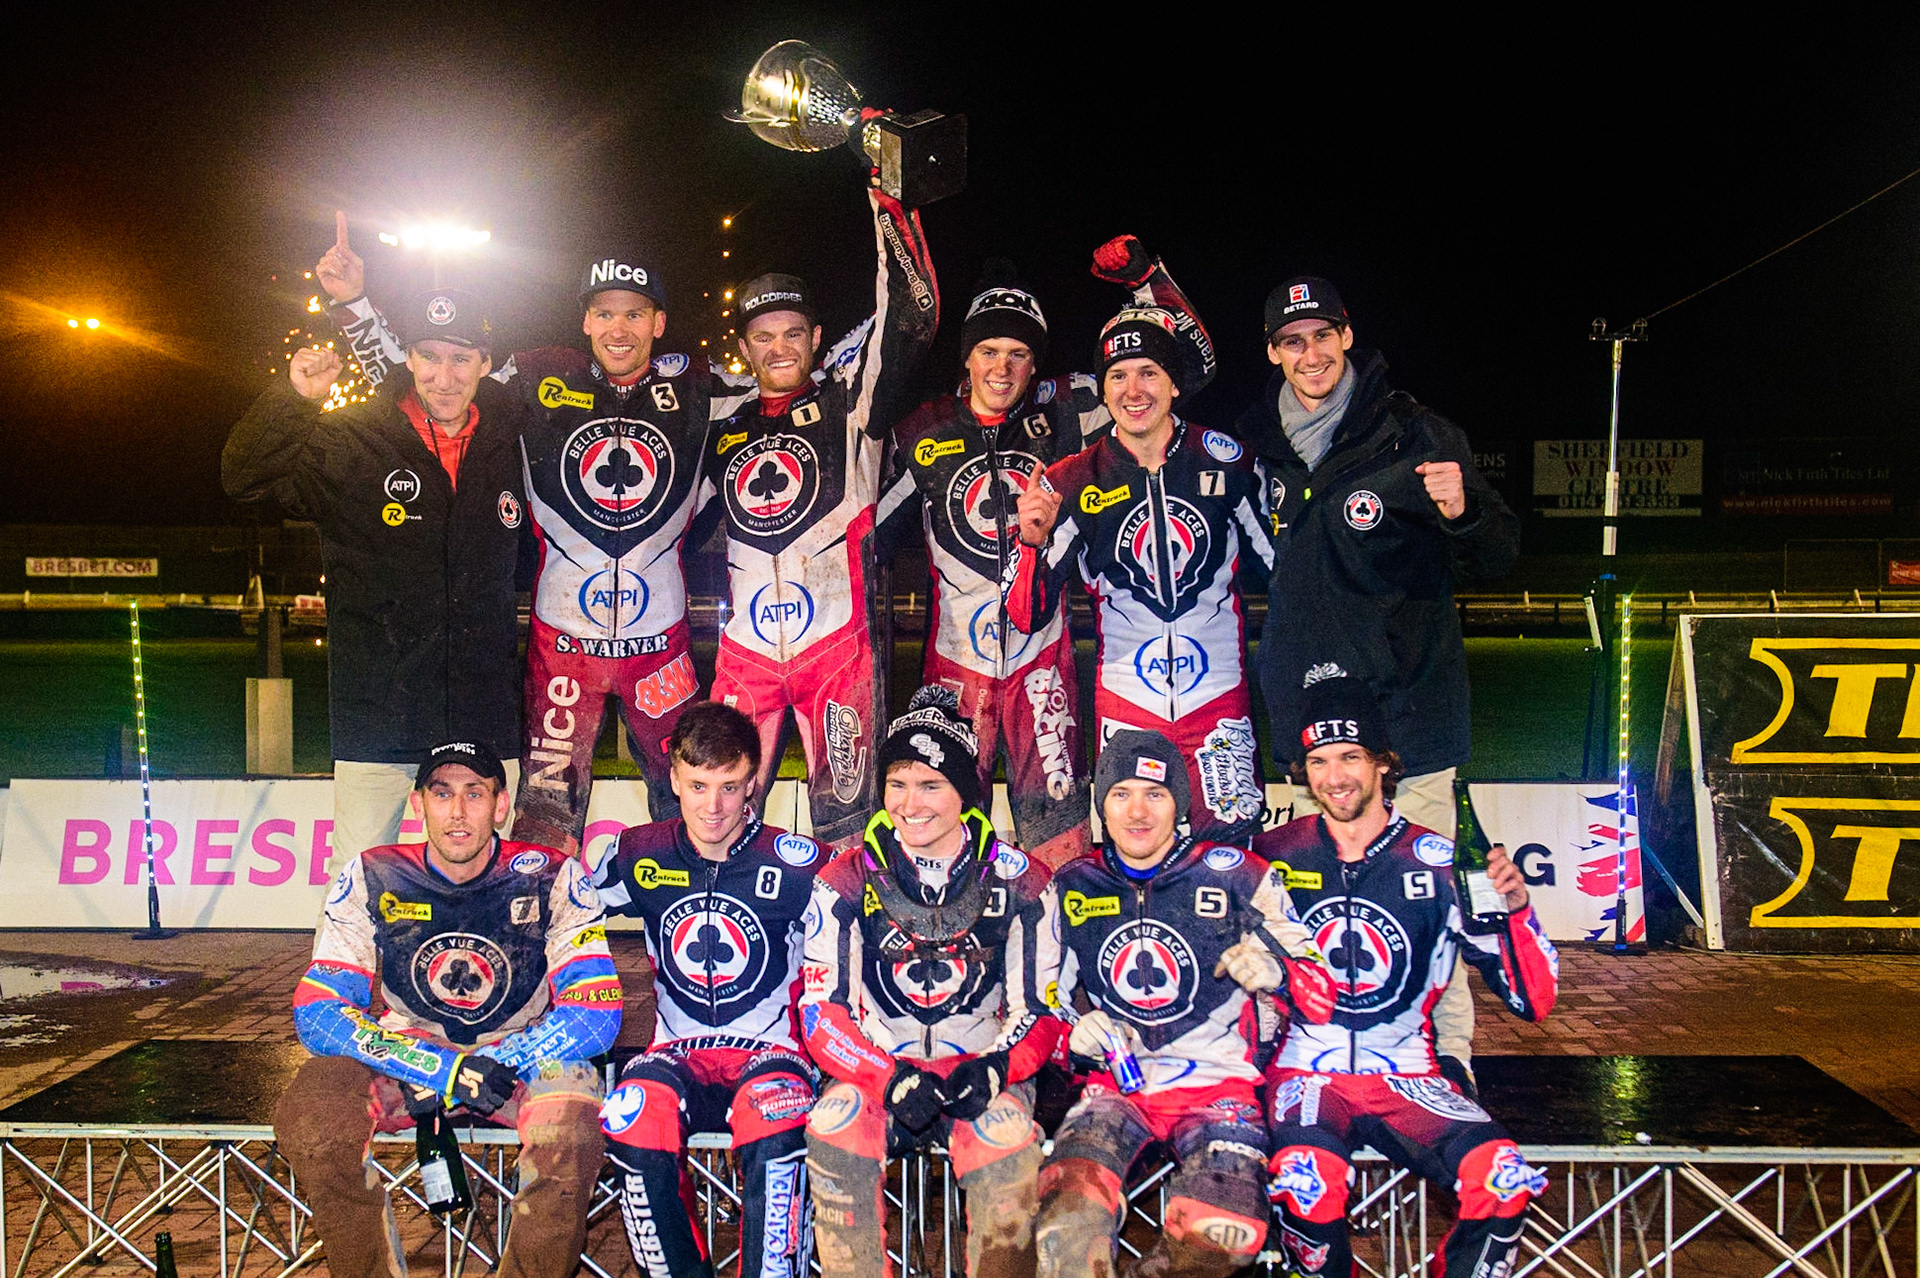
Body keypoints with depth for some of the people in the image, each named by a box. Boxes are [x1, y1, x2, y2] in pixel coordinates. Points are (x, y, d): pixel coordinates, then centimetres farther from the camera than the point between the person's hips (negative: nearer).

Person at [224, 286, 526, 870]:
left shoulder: (510, 441, 5)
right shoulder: (348, 440, -3)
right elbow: (244, 477, -7)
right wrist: (294, 398, -16)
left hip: (485, 714, 2)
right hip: (376, 708, -2)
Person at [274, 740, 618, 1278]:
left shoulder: (553, 878, -10)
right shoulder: (370, 879, -7)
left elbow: (595, 1014, -14)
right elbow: (317, 1012, -13)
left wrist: (490, 1068, -25)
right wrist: (443, 1067, -25)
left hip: (520, 1056, -1)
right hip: (404, 1051, 2)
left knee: (571, 1124, -34)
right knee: (308, 1115, -28)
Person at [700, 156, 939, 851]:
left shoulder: (848, 403, 5)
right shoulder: (725, 435, 17)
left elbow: (912, 319, -7)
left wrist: (888, 212, -11)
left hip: (837, 637, -3)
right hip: (746, 645, 3)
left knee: (844, 813, 0)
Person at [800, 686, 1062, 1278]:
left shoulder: (1020, 882, 1)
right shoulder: (846, 883, 1)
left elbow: (1041, 1011, 3)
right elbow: (821, 1013, -2)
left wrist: (995, 1068, -18)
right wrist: (890, 1077, -20)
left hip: (981, 1075, 0)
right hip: (874, 1069, 1)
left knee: (1008, 1134, -32)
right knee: (836, 1123, -31)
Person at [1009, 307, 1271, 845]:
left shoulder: (1227, 460, -2)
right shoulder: (1073, 482, -2)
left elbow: (1284, 565, 10)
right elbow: (1027, 615, -5)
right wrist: (1034, 540, -20)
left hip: (1219, 694, 0)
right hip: (1125, 698, 0)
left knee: (1232, 842, -2)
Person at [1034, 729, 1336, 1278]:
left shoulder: (1239, 877, 1)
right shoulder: (1072, 890, 9)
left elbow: (1321, 999, 2)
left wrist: (1277, 971, -21)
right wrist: (1075, 1032, -6)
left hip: (1216, 1082, -1)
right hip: (1114, 1083, 1)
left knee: (1223, 1231, -27)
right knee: (1070, 1211, -29)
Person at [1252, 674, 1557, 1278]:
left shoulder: (1439, 862, 0)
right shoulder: (1273, 855, 2)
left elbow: (1532, 1001, -1)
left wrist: (1517, 908, -16)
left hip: (1407, 1075, 1)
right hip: (1305, 1071, -1)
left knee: (1503, 1176, -26)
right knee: (1308, 1180, -32)